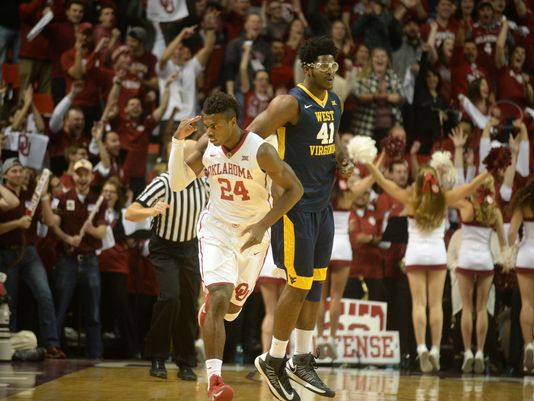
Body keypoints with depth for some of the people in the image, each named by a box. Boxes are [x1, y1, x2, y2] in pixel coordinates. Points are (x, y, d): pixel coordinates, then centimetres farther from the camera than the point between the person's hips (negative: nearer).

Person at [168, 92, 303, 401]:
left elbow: (294, 189, -16)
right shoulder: (206, 146, -9)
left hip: (253, 233, -1)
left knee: (233, 305, 14)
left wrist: (263, 226, -22)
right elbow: (178, 183, -3)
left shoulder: (260, 151, -22)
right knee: (219, 298, -19)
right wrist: (178, 141, -16)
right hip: (217, 228, 1)